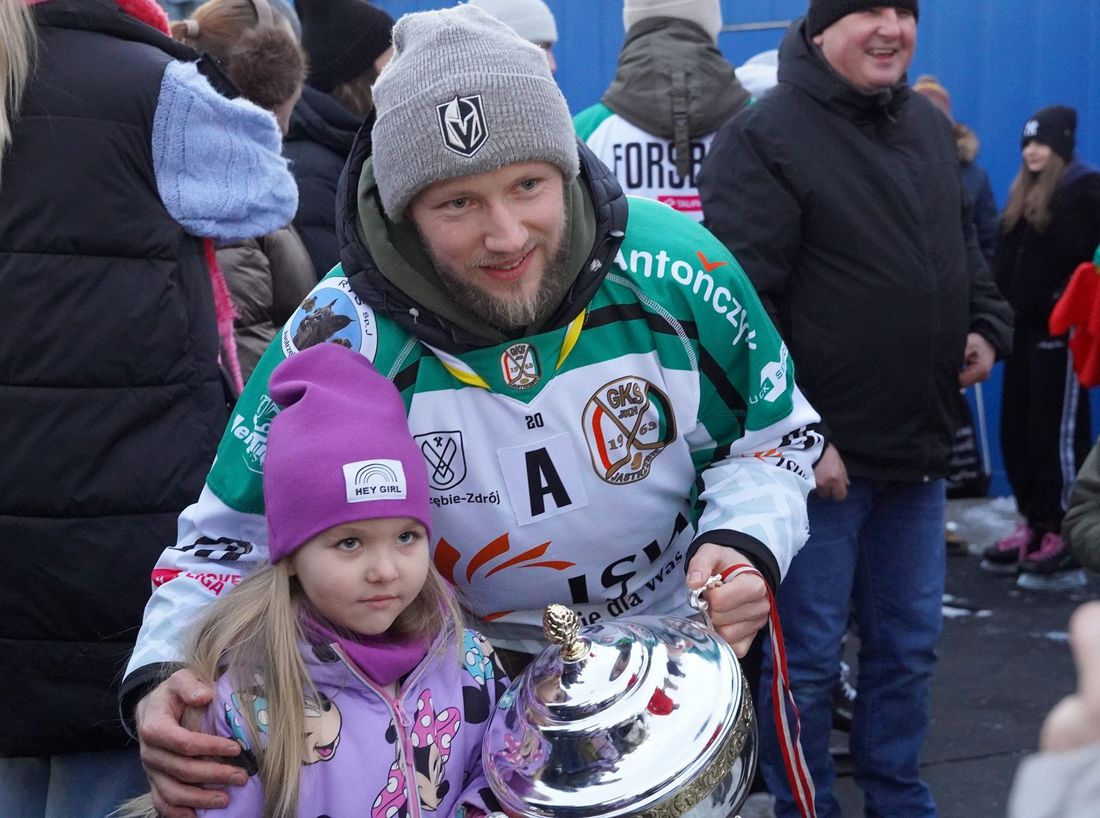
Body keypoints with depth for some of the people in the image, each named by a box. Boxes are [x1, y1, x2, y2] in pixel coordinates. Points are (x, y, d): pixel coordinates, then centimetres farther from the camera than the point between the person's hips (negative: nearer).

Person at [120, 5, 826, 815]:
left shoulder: (675, 270, -21)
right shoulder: (342, 339, -24)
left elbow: (775, 433, -3)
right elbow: (234, 534, -13)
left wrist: (745, 542, -24)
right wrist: (167, 677, -31)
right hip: (470, 680, -1)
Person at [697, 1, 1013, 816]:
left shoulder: (929, 128, 11)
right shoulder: (763, 137, -12)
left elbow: (964, 247, 25)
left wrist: (988, 326, 6)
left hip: (918, 448, 7)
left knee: (908, 644, 17)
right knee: (805, 655, 4)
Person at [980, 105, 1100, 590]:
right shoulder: (1023, 196, 18)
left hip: (1057, 331, -8)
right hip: (1023, 328, 8)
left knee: (1057, 433, -7)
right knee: (1016, 431, 9)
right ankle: (1034, 527, 18)